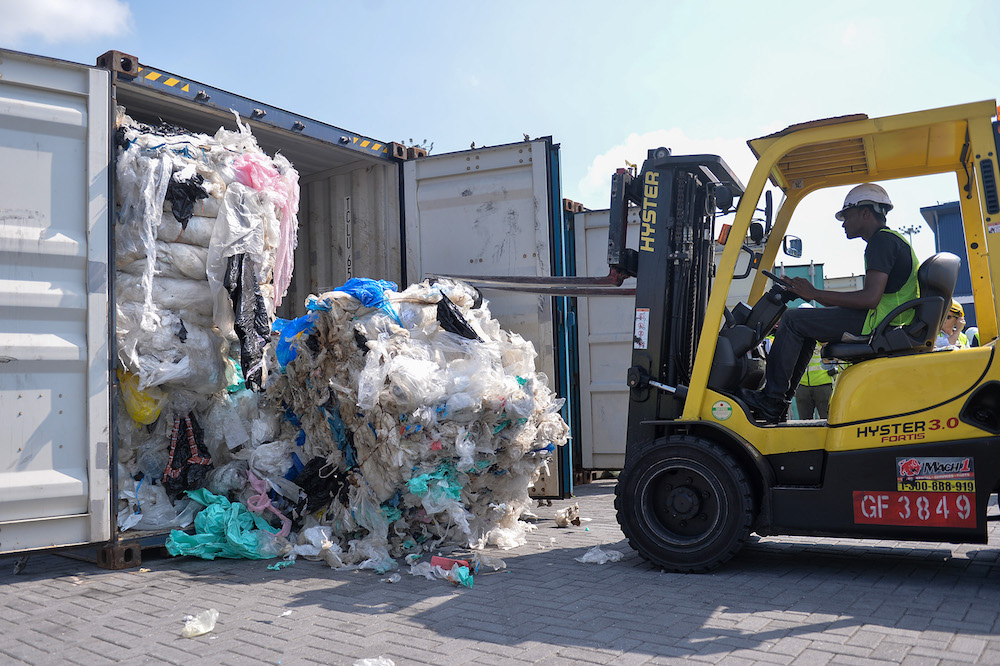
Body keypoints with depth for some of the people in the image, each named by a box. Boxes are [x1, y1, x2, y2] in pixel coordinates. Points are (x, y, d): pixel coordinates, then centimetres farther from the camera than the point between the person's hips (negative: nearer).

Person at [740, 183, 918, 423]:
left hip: (877, 322, -11)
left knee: (793, 320, -11)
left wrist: (816, 293, -15)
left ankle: (770, 401, -7)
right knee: (805, 327, 16)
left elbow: (871, 297, -23)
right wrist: (818, 297, 16)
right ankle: (779, 404, 11)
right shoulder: (890, 240, 24)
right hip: (881, 324, 11)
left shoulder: (882, 240, -10)